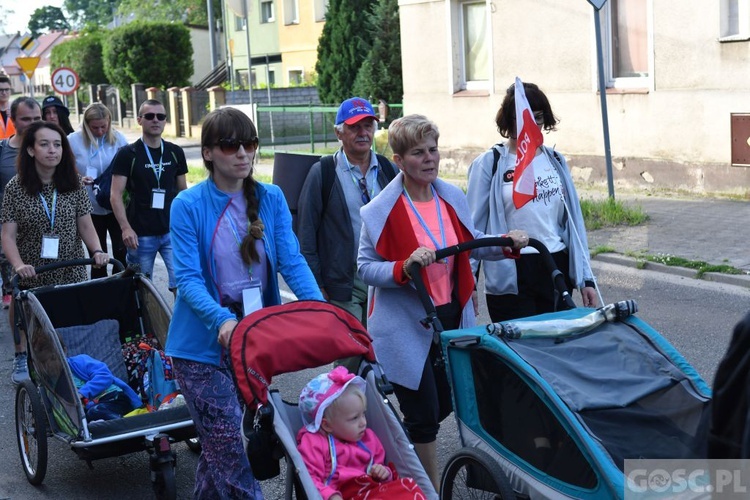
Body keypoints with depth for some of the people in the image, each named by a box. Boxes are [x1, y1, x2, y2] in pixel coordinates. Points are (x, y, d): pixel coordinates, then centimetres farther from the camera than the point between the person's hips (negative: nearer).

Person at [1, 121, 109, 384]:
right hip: (32, 275, -1)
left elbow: (86, 226, 3)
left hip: (71, 272, 1)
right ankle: (22, 359, 36)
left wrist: (97, 250, -16)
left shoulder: (73, 185, 0)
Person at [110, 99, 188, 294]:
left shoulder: (175, 153, 9)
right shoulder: (127, 155, -1)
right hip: (140, 234, -2)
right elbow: (116, 195, -5)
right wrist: (125, 227, -16)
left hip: (172, 231, 2)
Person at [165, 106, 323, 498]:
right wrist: (222, 320, -33)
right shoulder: (188, 205, -9)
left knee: (220, 444, 15)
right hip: (204, 344, -3)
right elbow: (187, 278, -16)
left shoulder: (271, 198, 1)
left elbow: (292, 260, -5)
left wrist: (318, 308, -22)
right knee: (226, 444, -6)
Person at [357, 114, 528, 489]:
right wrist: (404, 267, -29)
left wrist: (507, 245, -2)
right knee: (424, 414, -1)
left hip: (451, 317, 6)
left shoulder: (453, 197, 3)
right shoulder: (379, 211, -14)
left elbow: (470, 244, 15)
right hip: (406, 326, -6)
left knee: (445, 403, 16)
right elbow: (365, 268, -12)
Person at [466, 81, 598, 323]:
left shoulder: (555, 161, 11)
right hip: (511, 279, -4)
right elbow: (473, 227, -1)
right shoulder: (489, 164, -1)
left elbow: (574, 222, 13)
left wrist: (585, 278, 9)